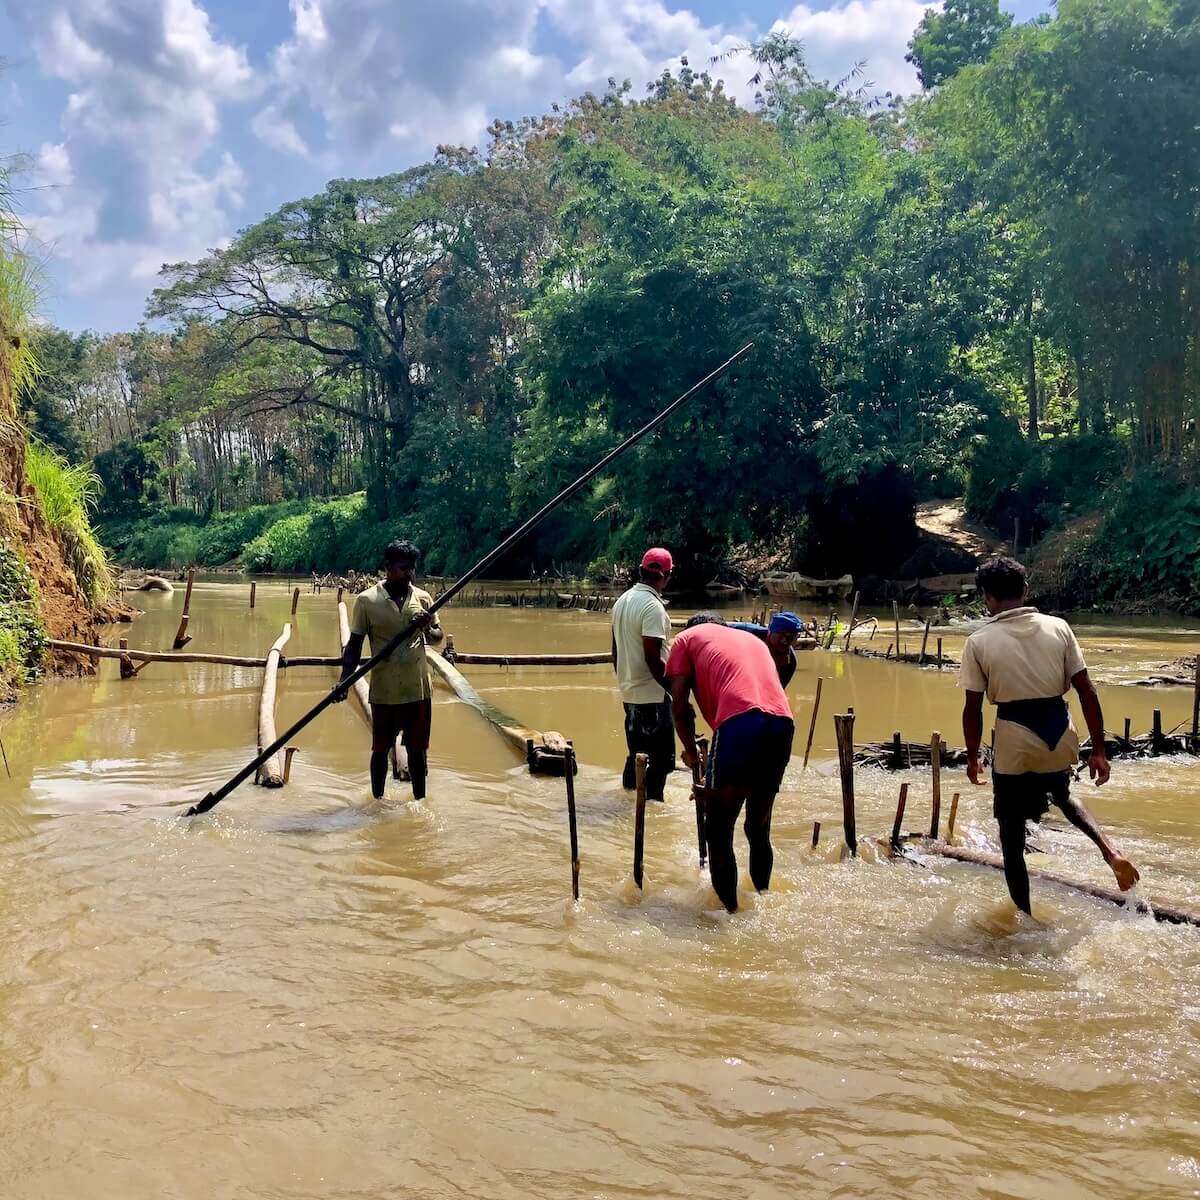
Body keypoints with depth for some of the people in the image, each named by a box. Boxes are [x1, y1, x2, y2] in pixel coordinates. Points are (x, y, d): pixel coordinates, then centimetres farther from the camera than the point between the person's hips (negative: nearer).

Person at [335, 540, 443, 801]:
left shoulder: (423, 599, 2)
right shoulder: (366, 600, -6)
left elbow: (438, 636, 8)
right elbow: (354, 644, -2)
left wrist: (427, 628, -15)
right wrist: (344, 679, -13)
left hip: (418, 689, 2)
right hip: (384, 691, -2)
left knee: (417, 749, 11)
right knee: (381, 749, 10)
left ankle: (420, 801, 23)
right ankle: (378, 802, 26)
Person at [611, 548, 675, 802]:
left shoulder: (622, 600, 7)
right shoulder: (653, 606, -19)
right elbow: (653, 658, -22)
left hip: (629, 692, 9)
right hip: (653, 695, -9)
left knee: (636, 753, 20)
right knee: (661, 758, 0)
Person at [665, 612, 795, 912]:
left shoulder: (687, 638, 21)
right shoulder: (753, 640, 36)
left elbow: (679, 705, 9)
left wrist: (690, 750, 27)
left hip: (740, 724, -6)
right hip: (783, 725, 6)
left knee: (718, 832, 7)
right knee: (759, 829, 22)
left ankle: (730, 911, 8)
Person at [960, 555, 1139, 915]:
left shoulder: (979, 642, -6)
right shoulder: (1058, 627, 0)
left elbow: (973, 708, -4)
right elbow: (1086, 691, -1)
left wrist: (972, 757, 9)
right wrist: (1098, 750, 5)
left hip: (1014, 743, -3)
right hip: (1058, 735, 3)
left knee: (1011, 837, 14)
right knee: (1062, 795, 35)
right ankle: (1110, 851, 12)